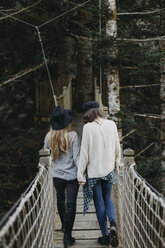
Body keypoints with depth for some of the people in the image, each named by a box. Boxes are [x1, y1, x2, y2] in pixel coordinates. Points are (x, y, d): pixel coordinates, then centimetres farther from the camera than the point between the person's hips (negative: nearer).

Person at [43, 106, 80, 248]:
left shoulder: (49, 136, -4)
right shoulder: (72, 136, -14)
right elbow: (76, 157, -16)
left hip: (56, 175, 4)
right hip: (71, 176, -4)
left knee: (60, 199, 25)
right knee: (71, 204, 2)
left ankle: (64, 225, 45)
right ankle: (67, 236, 0)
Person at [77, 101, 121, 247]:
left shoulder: (88, 127, -15)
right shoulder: (111, 124, -2)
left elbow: (84, 152, -14)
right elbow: (117, 148, 7)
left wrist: (81, 174, -8)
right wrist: (116, 165, 21)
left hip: (93, 171, -4)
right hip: (109, 169, 4)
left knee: (99, 203, 9)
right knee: (107, 199, 19)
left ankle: (105, 236, 16)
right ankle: (113, 224, -6)